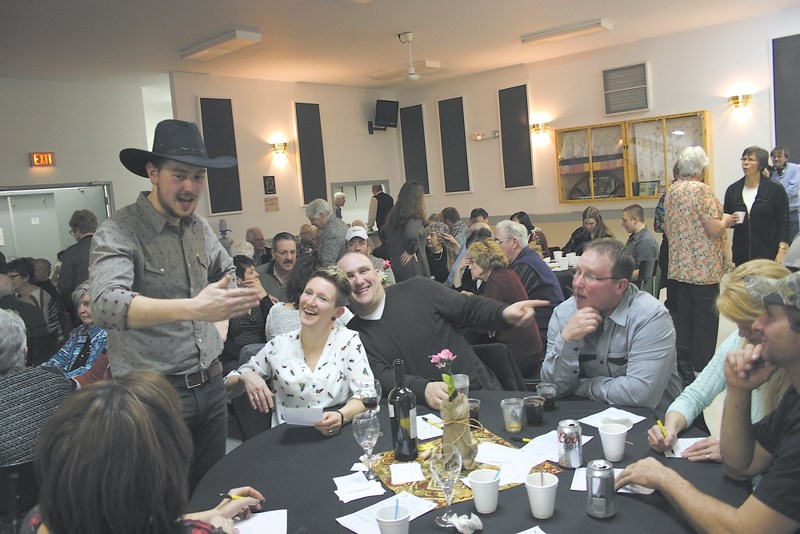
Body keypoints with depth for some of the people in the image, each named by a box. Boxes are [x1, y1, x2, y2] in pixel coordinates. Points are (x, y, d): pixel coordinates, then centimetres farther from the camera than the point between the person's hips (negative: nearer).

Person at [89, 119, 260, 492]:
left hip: (210, 386, 6)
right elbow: (105, 305, -34)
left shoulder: (200, 227, 6)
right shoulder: (117, 233, -16)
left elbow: (226, 272, 25)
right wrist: (194, 308, -46)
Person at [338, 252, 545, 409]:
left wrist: (505, 313, -19)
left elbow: (470, 308, 3)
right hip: (425, 412, 0)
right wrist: (423, 389, -31)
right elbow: (381, 376, -12)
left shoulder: (417, 289, 0)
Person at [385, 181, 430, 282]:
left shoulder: (392, 216, 8)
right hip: (414, 269, -8)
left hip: (395, 266, 8)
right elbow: (412, 234, -34)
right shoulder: (414, 217, -15)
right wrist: (411, 251, -18)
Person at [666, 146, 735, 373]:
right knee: (704, 317, 4)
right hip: (703, 268, -7)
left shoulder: (672, 190, 6)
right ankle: (701, 366, 11)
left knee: (681, 314, 13)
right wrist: (725, 220, 2)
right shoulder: (701, 190, -15)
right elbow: (713, 229, -19)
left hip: (678, 267, 7)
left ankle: (682, 362, 21)